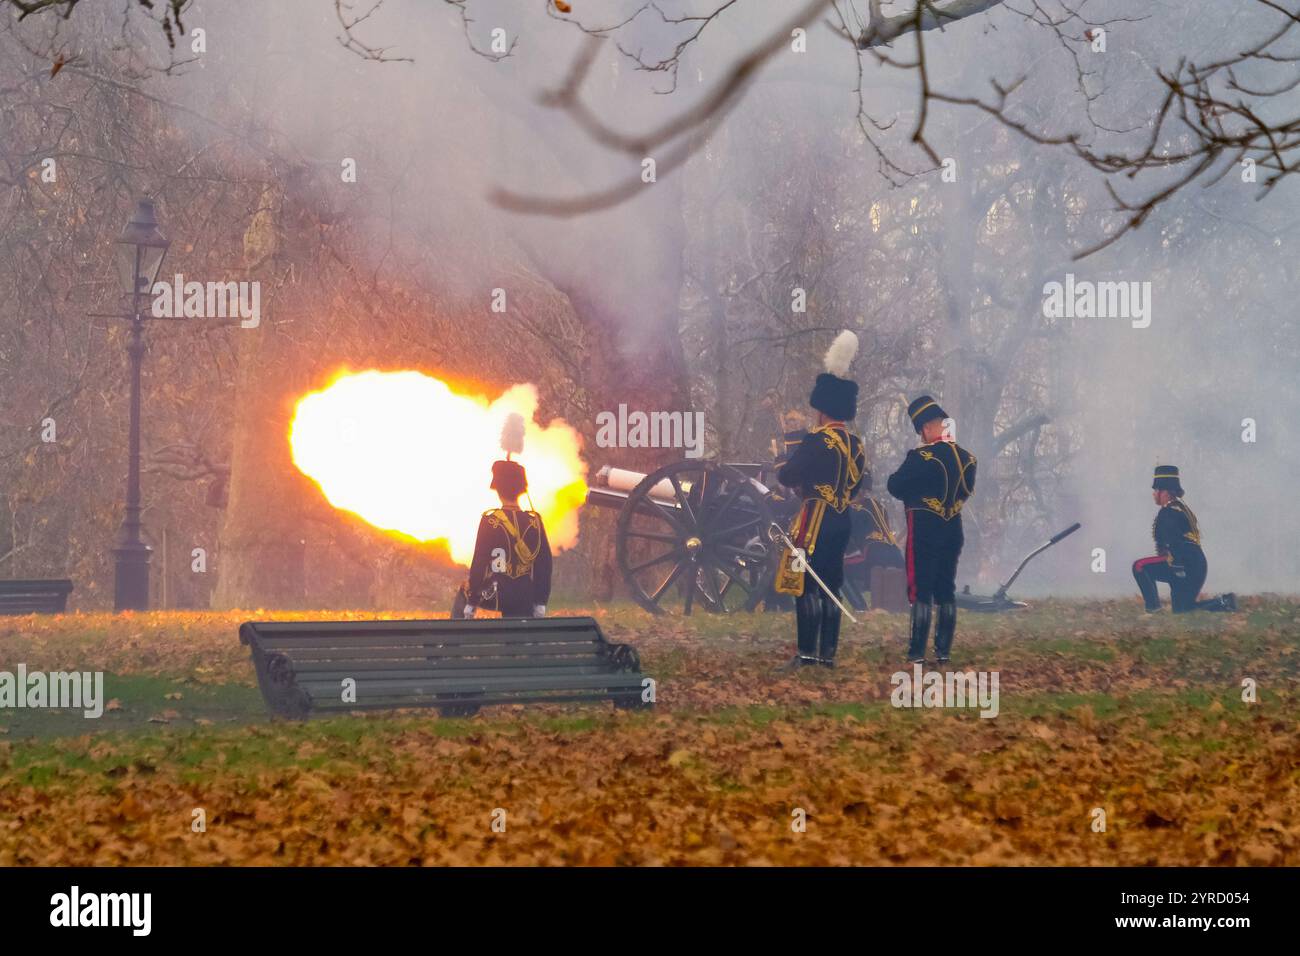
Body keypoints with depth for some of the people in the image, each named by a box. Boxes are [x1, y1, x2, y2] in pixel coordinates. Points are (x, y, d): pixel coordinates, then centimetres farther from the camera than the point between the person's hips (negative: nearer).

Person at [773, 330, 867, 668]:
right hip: (842, 521, 8)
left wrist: (783, 470, 11)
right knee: (830, 588, 11)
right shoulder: (857, 444, 11)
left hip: (815, 520, -8)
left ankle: (807, 652, -10)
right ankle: (828, 653, 11)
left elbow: (787, 475, -12)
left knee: (805, 586, -6)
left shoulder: (818, 440, -14)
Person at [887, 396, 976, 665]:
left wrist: (914, 494, 11)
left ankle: (917, 651, -3)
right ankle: (944, 650, 13)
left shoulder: (921, 456, -17)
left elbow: (895, 486, -8)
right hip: (953, 530, 6)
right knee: (947, 591, 11)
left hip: (924, 531, -6)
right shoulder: (966, 458, 3)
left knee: (921, 592, -3)